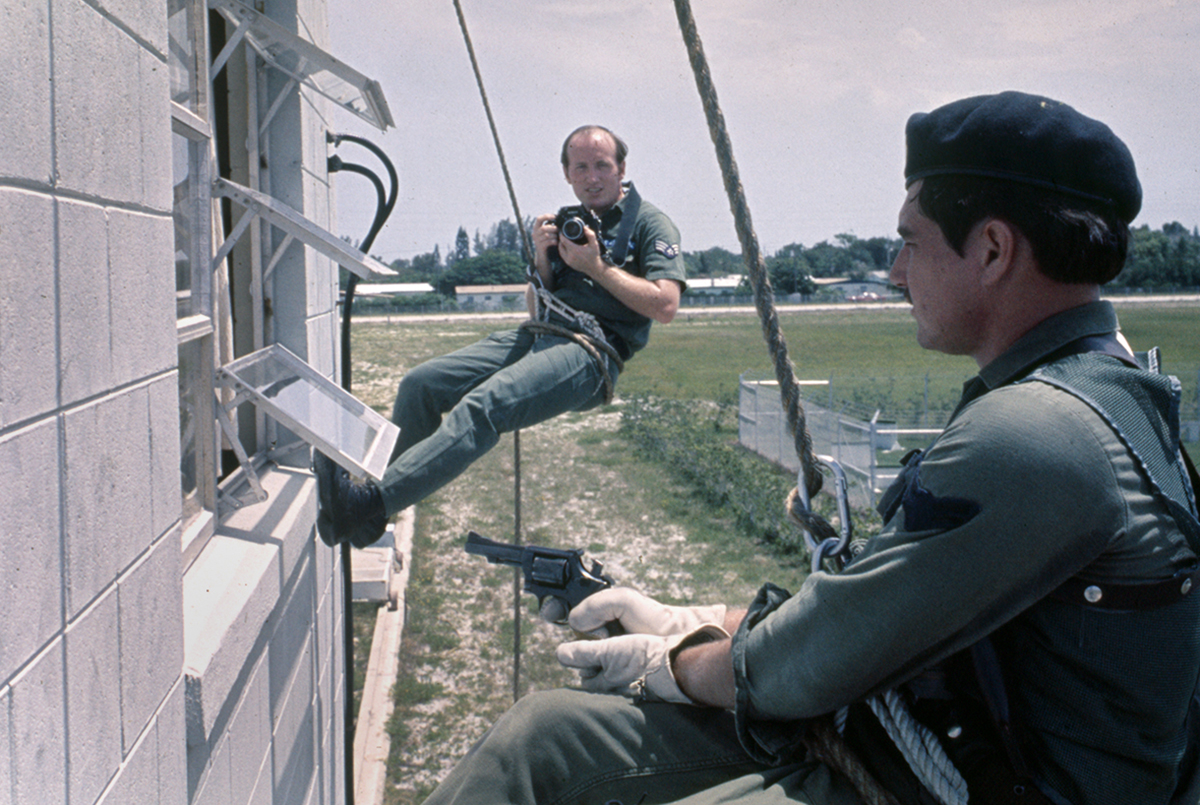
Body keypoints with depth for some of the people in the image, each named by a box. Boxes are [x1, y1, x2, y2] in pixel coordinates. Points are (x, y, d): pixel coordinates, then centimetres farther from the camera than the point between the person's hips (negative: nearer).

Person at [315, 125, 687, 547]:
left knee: (482, 406, -32)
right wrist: (543, 261, 5)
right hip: (539, 337, 8)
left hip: (591, 352, -8)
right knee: (422, 382, -8)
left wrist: (598, 267, -7)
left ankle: (371, 504, -40)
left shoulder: (649, 223, 5)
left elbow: (665, 305, -9)